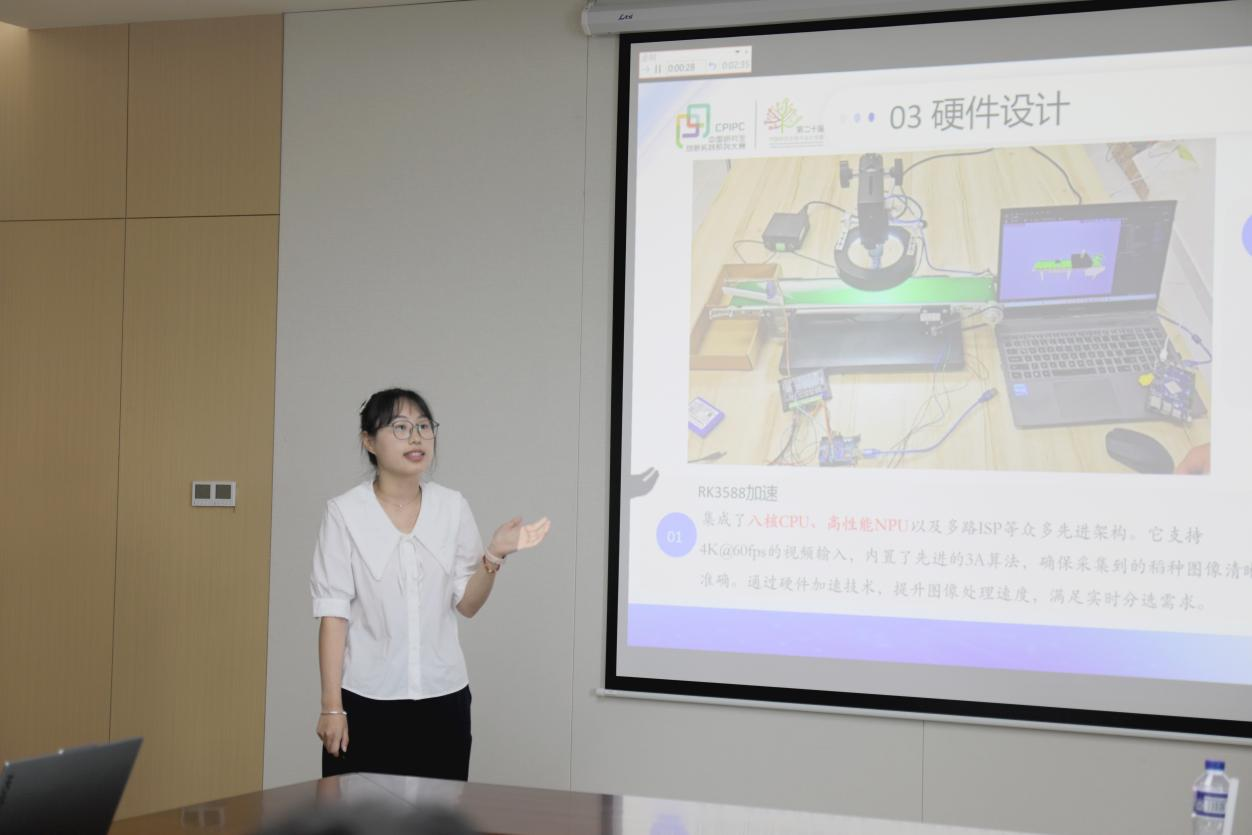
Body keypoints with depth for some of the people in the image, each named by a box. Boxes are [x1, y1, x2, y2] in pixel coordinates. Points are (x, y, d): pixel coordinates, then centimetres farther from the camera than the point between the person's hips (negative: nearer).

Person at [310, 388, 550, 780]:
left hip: (443, 698, 3)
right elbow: (333, 612, -7)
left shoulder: (453, 507, 4)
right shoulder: (345, 512, -6)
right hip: (366, 699, -3)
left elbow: (466, 604, 5)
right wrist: (331, 707, -10)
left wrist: (494, 556, -13)